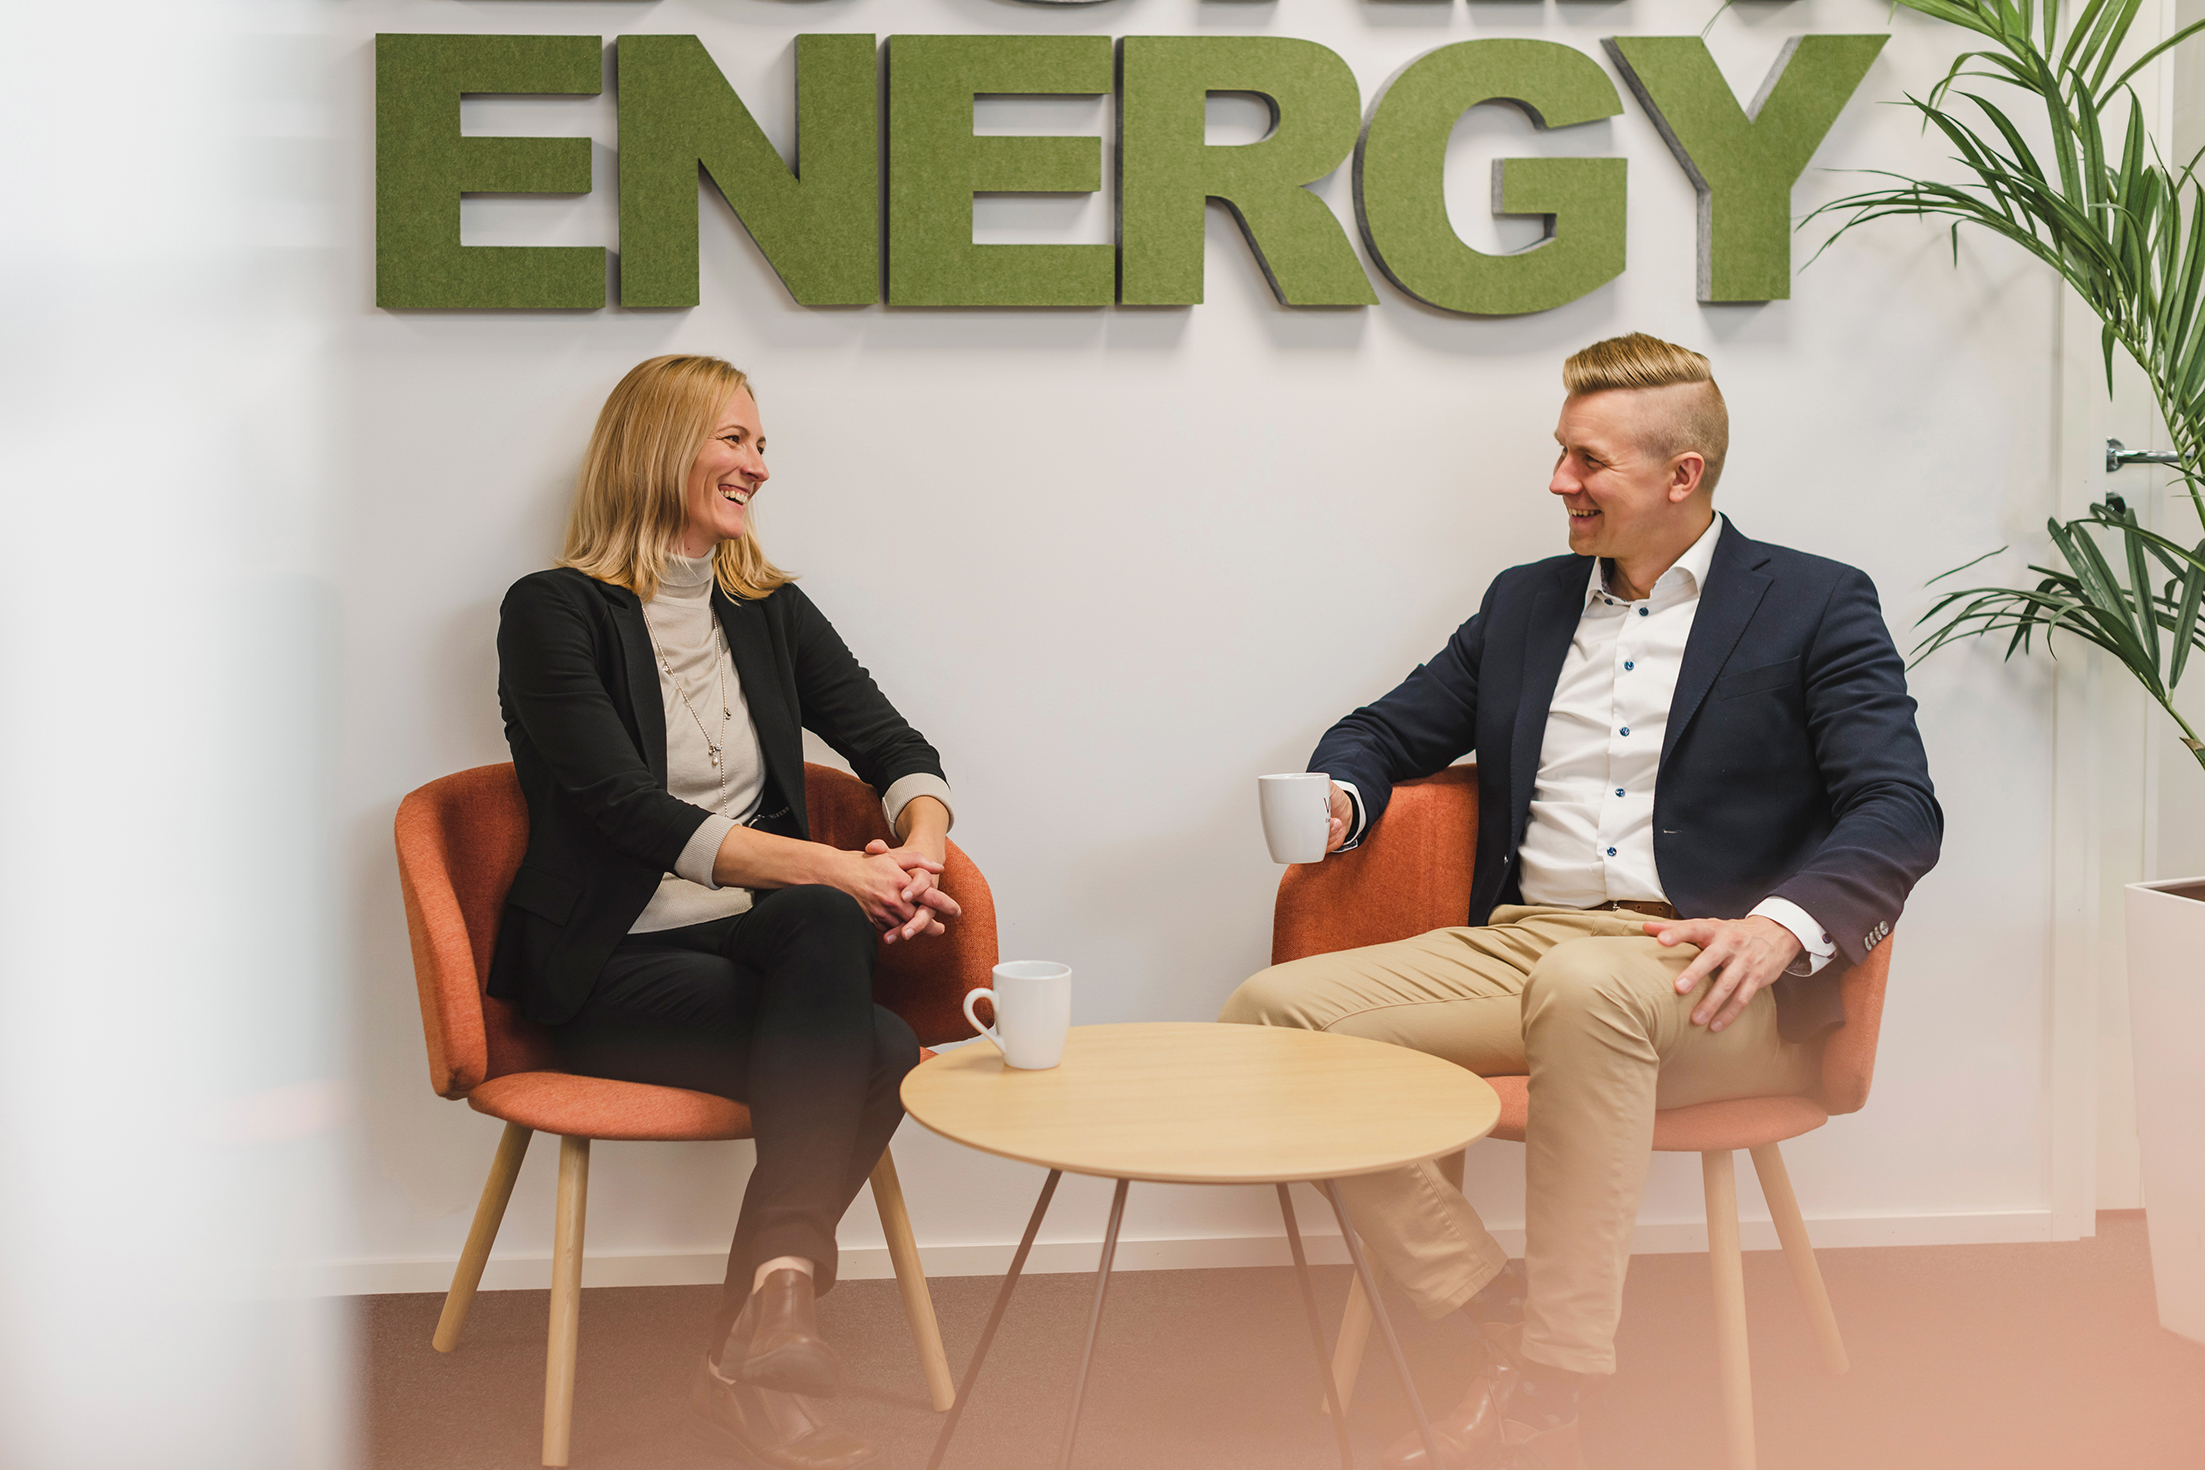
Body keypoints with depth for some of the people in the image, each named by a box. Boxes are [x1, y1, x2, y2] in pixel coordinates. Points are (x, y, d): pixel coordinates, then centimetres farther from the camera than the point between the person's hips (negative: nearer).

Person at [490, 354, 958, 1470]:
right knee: (875, 1049, -28)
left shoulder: (770, 611, 16)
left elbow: (895, 748, 12)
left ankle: (760, 1326, -33)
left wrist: (923, 845, -13)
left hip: (751, 941, 5)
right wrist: (832, 867, -23)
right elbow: (630, 811, -14)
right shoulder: (554, 612, -3)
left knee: (822, 927, -32)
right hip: (607, 965, -5)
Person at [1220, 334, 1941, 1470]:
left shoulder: (1817, 606, 6)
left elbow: (1898, 812, -5)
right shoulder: (1525, 602, 22)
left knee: (1584, 988, -41)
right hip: (1519, 947, 6)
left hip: (1705, 979, -5)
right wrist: (1337, 794, 1)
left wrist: (1780, 926, -25)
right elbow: (1390, 730, 27)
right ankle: (1499, 1311, -15)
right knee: (1270, 1013, -17)